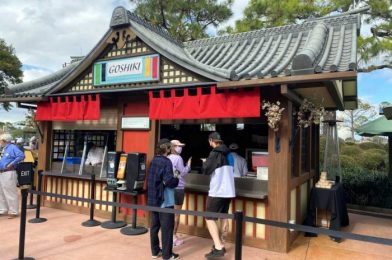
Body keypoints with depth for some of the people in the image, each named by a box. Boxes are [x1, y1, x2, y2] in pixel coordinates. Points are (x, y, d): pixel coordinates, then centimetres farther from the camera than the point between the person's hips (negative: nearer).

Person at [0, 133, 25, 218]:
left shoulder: (12, 147, -12)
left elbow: (21, 156, -26)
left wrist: (11, 164, -23)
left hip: (9, 173, -10)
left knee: (10, 193, -4)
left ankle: (13, 212, 3)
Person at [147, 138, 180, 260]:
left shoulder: (153, 160, 9)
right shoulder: (166, 162, -16)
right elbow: (169, 181, -23)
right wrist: (176, 180, -5)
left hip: (153, 199, 8)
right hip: (165, 200, -8)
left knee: (154, 225, 15)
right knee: (167, 227, 2)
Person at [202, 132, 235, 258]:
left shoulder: (216, 152, -12)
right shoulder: (228, 153, 13)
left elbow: (206, 170, -12)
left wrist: (205, 163, 9)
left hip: (217, 191, -8)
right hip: (228, 191, 8)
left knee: (210, 218, -3)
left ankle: (218, 247, -11)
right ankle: (220, 244, 23)